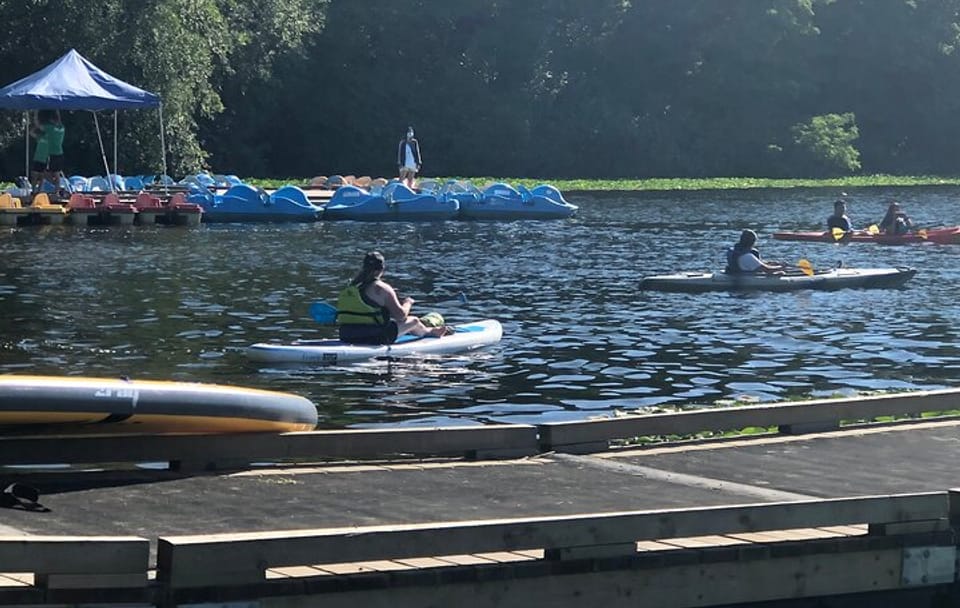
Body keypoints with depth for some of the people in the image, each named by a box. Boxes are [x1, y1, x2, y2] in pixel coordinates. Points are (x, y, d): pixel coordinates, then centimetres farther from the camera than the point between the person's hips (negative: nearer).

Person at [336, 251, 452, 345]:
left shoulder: (351, 287, 9)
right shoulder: (381, 288, -13)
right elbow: (400, 315, -12)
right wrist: (407, 303, 11)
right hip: (373, 338, -7)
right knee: (414, 321, 13)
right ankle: (431, 332, 45)